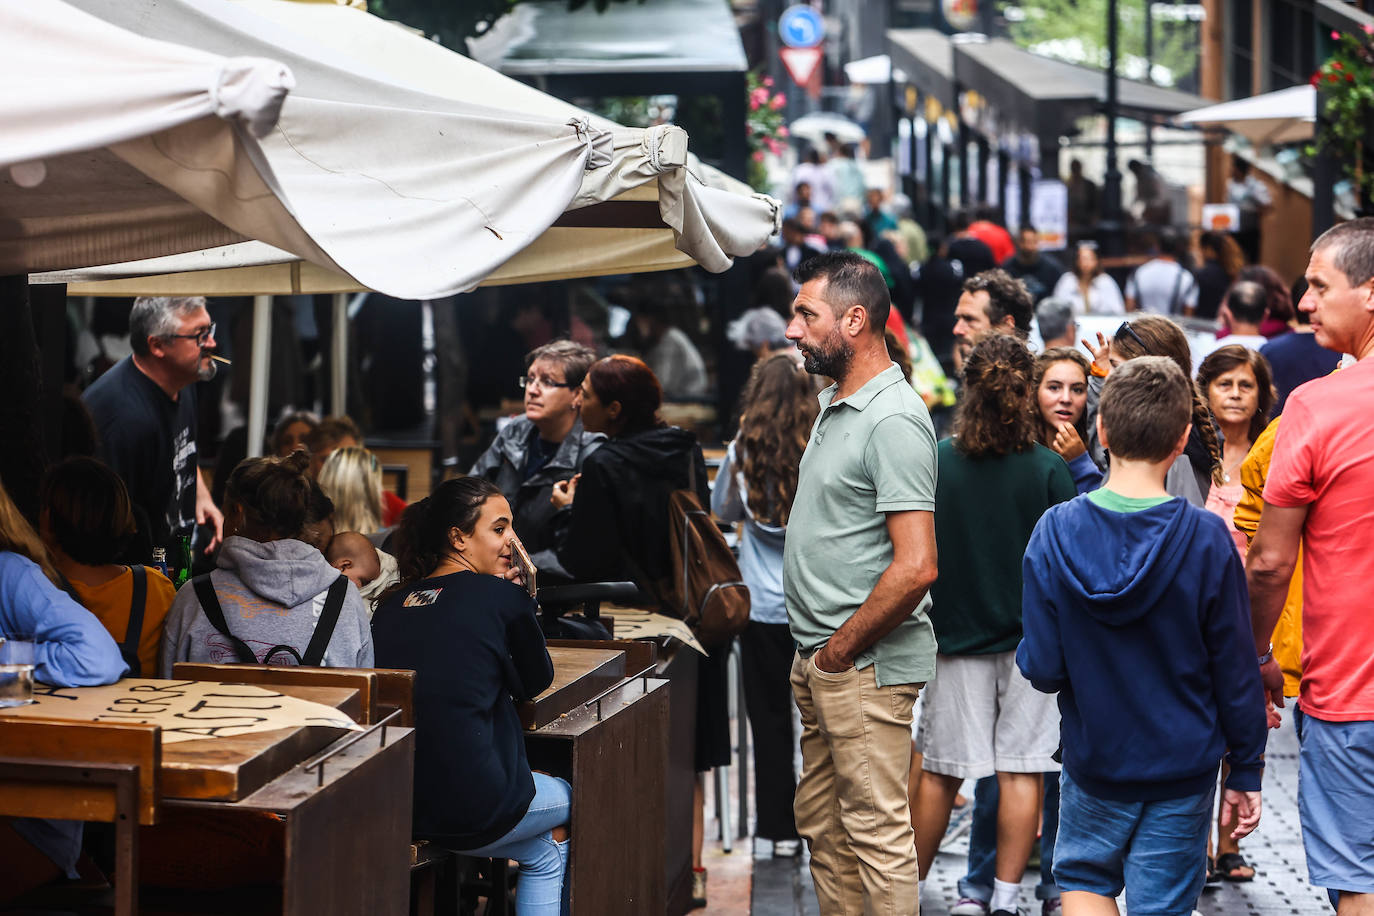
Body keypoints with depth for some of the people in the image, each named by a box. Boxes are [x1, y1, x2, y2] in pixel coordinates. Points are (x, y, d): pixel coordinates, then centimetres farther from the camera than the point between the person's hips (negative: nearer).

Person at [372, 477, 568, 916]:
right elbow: (535, 682, 7)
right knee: (572, 799, 29)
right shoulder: (502, 599, -9)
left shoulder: (392, 606, 7)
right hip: (474, 810, -6)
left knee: (545, 849, 31)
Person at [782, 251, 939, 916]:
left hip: (865, 663, -10)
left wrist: (841, 649, -16)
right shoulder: (835, 405, 14)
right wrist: (814, 647, 15)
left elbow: (916, 566, -25)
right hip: (819, 658, 10)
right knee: (821, 823, 16)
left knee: (876, 830, -5)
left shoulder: (894, 421, -18)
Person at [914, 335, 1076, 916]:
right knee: (1020, 771, 4)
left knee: (938, 771, 9)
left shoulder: (936, 462, -6)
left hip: (956, 634, 1)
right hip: (1031, 637, -1)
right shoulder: (1049, 470, -9)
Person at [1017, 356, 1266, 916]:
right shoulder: (1207, 539, -14)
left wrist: (1023, 652, 13)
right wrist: (1246, 771, 4)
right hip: (1183, 771, -1)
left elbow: (1043, 669, -10)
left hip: (1094, 760, 1)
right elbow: (1235, 671, -7)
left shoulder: (1056, 532, -11)